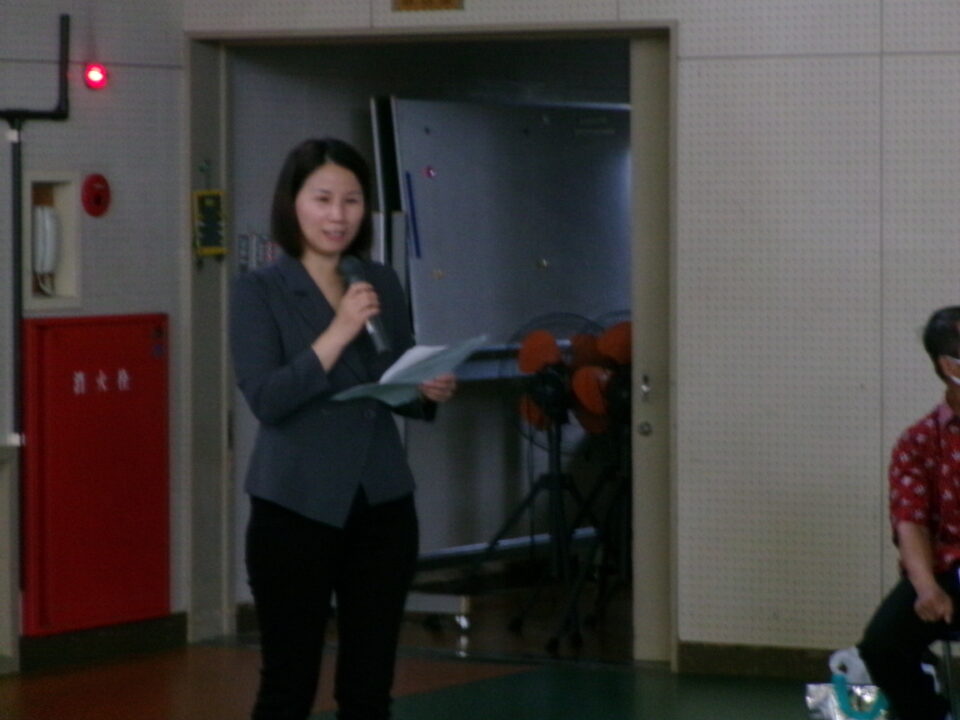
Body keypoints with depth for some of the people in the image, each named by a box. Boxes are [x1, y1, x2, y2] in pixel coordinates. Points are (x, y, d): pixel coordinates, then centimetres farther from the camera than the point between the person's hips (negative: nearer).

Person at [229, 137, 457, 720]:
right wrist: (339, 332, -22)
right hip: (296, 509, -5)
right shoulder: (260, 292, -5)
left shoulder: (384, 284, 9)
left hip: (382, 507, 5)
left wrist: (431, 392, -6)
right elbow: (266, 399, -16)